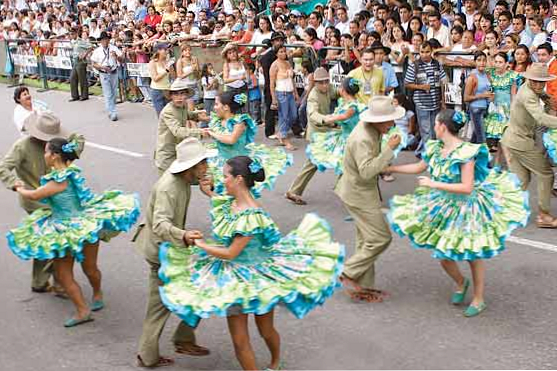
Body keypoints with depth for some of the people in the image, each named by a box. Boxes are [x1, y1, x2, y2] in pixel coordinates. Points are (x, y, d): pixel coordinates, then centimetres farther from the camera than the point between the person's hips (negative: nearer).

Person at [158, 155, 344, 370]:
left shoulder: (251, 215, -29)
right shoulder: (230, 203, -4)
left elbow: (230, 254, -24)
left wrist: (199, 244, -15)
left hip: (258, 276, -6)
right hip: (235, 279, 6)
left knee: (266, 331, 18)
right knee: (239, 340, 4)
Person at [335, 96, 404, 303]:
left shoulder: (370, 130, 3)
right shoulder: (362, 139, -28)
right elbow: (366, 171, -36)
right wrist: (389, 149, -32)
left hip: (362, 191, 11)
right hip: (359, 194, -11)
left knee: (366, 239, 16)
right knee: (380, 238, -6)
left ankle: (363, 287, 24)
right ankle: (348, 274, 5)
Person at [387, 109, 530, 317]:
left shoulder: (466, 152, -24)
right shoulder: (435, 148, -3)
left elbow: (467, 188, -28)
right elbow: (418, 168, 14)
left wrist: (433, 184, -27)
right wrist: (389, 168, 14)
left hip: (467, 208, -6)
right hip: (445, 208, 6)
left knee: (473, 255, 7)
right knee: (443, 256, 7)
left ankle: (478, 299, 26)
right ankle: (460, 283, 38)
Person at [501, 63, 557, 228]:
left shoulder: (526, 88, 7)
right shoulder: (528, 96, -23)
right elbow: (541, 117, -39)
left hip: (510, 140, 9)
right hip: (522, 142, -9)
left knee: (522, 179, 13)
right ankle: (543, 215, 12)